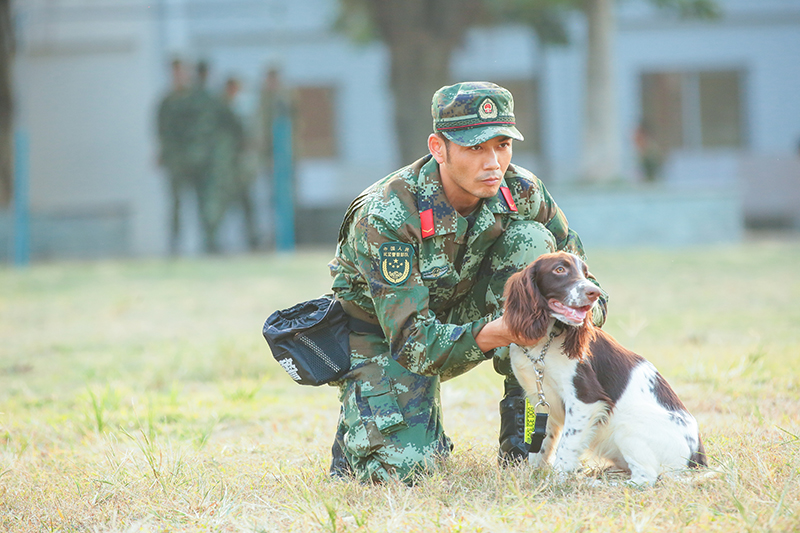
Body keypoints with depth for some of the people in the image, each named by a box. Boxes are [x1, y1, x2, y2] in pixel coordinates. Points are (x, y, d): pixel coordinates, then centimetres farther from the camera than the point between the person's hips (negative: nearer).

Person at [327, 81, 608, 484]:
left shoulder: (521, 193, -18)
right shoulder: (386, 217, -32)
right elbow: (412, 341, -34)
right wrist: (492, 334, -52)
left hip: (459, 311, 4)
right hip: (383, 335, -4)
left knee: (530, 240, -23)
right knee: (401, 468, -27)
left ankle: (521, 437, -17)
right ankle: (360, 423, 14)